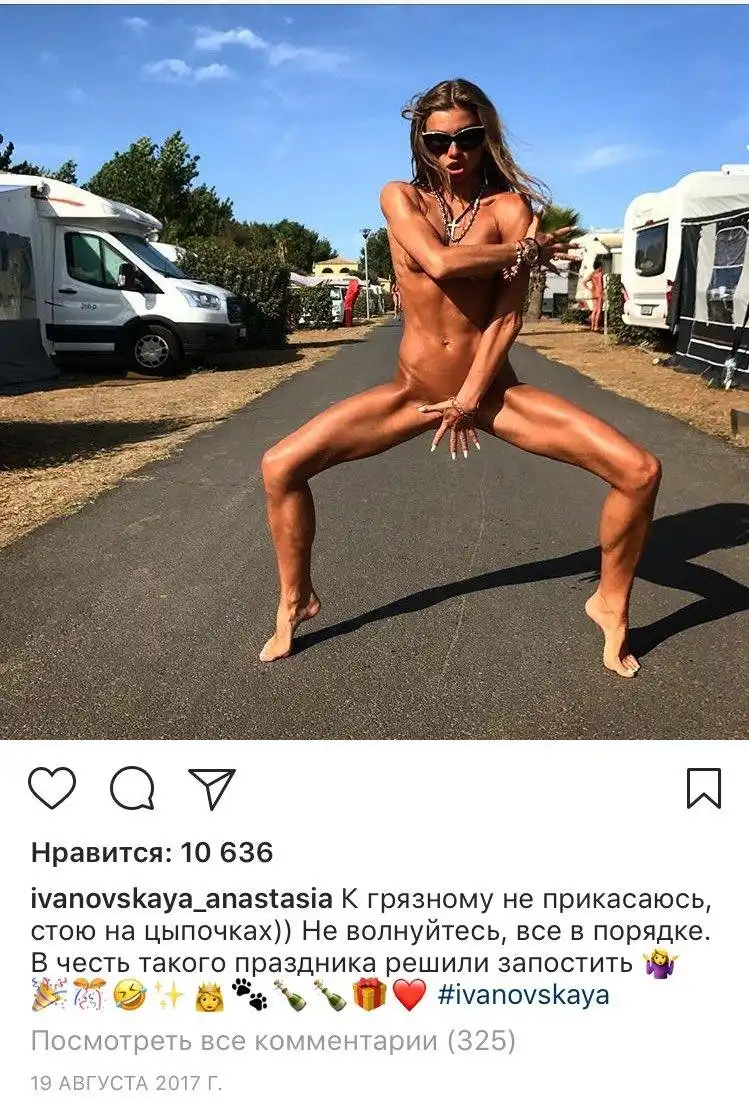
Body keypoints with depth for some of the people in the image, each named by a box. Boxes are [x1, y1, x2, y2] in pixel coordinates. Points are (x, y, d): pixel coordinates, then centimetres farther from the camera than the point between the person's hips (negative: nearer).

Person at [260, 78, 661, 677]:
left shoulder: (510, 207, -2)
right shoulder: (401, 198, 1)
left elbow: (508, 315, -9)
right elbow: (439, 263, -19)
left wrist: (470, 400, -16)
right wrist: (528, 250, -8)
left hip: (493, 388, -1)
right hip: (415, 389, 1)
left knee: (640, 471, -15)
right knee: (280, 466, -12)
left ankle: (611, 605, 10)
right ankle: (296, 602, 10)